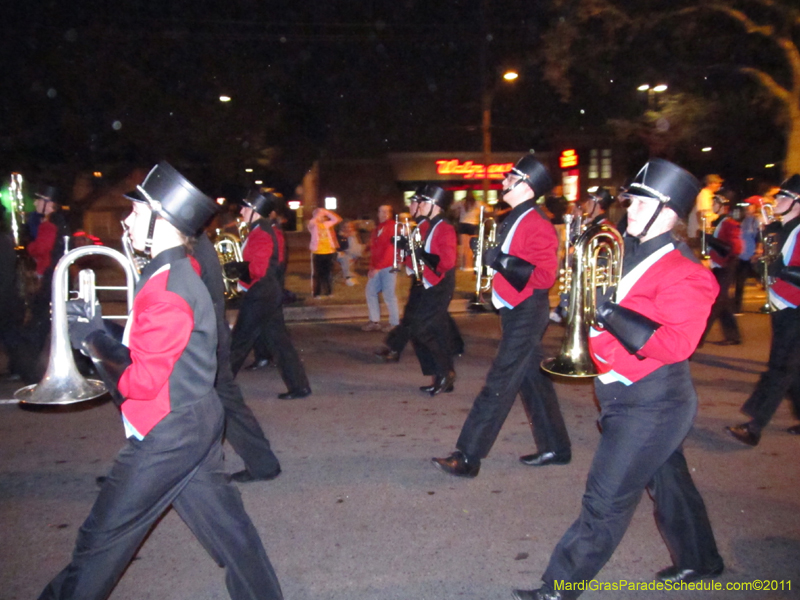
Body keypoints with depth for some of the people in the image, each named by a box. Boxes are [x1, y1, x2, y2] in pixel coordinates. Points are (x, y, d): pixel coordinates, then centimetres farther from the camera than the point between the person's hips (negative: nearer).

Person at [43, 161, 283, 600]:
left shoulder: (166, 292, -24)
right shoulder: (178, 271, 7)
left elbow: (140, 381, -23)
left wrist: (92, 340, -13)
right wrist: (99, 335, 2)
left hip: (166, 434, -10)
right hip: (194, 420, 10)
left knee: (102, 538, 8)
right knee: (221, 518, 18)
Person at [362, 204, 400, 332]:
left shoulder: (392, 226, -8)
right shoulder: (377, 228, 18)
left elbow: (390, 249, -15)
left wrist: (377, 267, -16)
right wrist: (372, 267, 8)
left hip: (388, 267, -8)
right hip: (376, 268, 8)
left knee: (389, 295, -6)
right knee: (370, 291, 9)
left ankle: (395, 324, 4)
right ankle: (374, 322, 17)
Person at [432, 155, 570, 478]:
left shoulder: (537, 226, -16)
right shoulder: (514, 220, 13)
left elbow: (544, 276, -23)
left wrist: (502, 261, -26)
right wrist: (490, 251, 6)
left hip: (526, 315, -10)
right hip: (514, 311, 10)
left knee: (499, 385, -7)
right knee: (533, 380, 16)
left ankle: (467, 457, -3)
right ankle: (555, 448, 28)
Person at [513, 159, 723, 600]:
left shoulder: (683, 273, -18)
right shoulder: (628, 254, 7)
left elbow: (676, 344, -28)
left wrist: (610, 312, -28)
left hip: (651, 405, -9)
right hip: (626, 397, 9)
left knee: (605, 504, -3)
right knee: (668, 483, 26)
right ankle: (699, 562, 47)